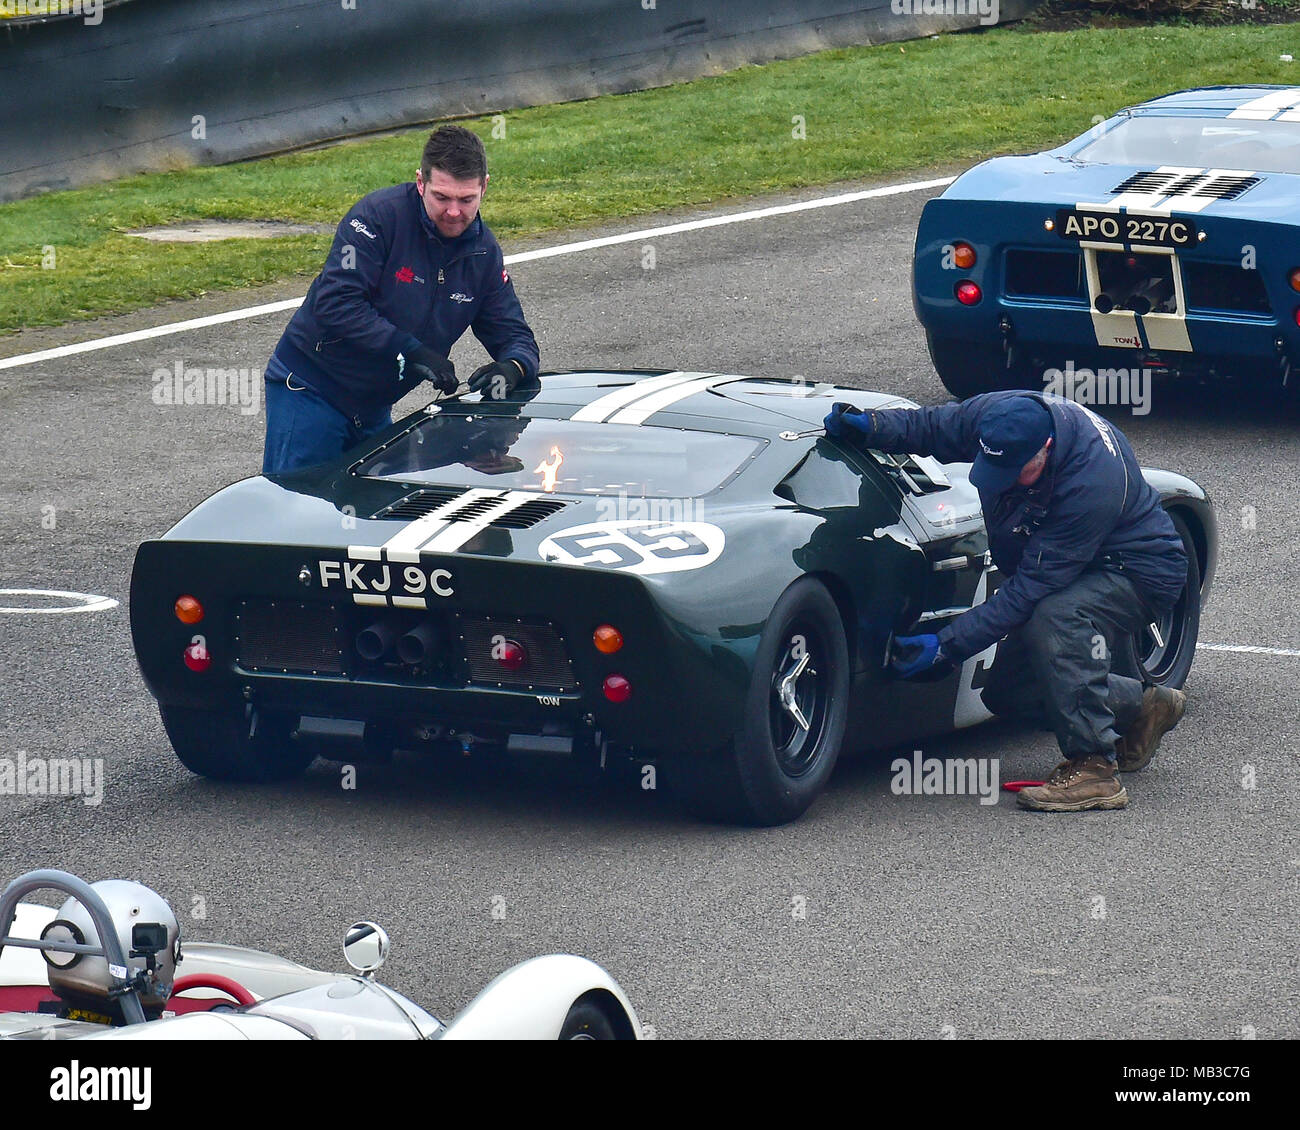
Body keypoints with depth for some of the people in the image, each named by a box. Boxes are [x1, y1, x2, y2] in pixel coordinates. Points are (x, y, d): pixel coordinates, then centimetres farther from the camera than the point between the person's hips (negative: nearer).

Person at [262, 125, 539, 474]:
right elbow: (334, 304, -26)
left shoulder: (484, 253, 2)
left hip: (375, 409, 6)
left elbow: (514, 334, 5)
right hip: (309, 389, -6)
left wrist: (512, 368, -22)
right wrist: (412, 351, -31)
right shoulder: (379, 216, -18)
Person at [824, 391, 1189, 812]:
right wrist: (869, 425, -20)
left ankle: (1093, 769, -30)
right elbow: (926, 427, 2)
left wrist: (946, 646, -37)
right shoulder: (992, 416, -19)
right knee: (1005, 690, 3)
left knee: (1056, 616, -38)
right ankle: (1142, 706, 23)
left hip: (1142, 572, -8)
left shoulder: (1091, 484, -39)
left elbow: (1029, 589, -37)